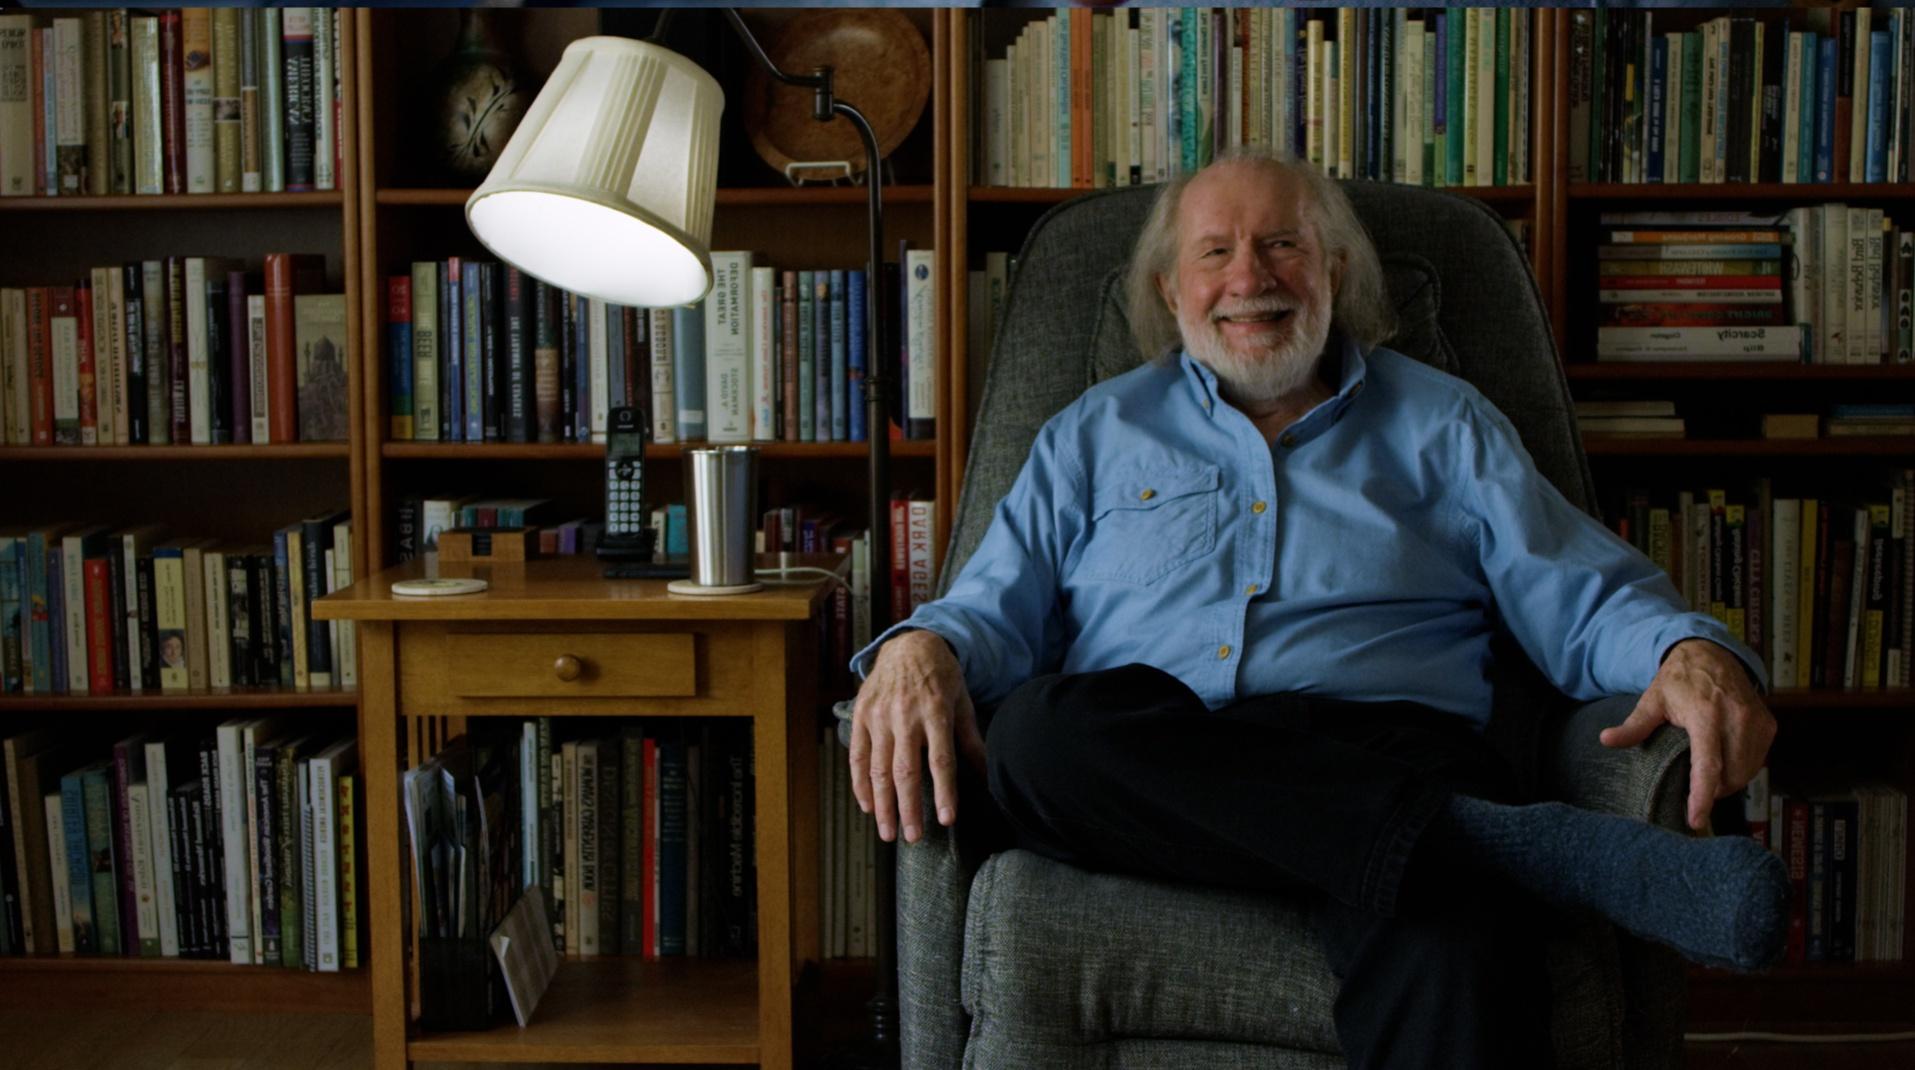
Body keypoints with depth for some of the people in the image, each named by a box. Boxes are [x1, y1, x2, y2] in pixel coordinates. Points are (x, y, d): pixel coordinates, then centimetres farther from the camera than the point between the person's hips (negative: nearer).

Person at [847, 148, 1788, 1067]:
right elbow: (996, 605, 16)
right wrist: (919, 647, -10)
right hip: (1145, 777, 2)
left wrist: (1693, 652, -8)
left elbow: (1587, 598, 16)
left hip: (1383, 757, -2)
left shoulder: (1443, 424, 24)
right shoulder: (1097, 432, 25)